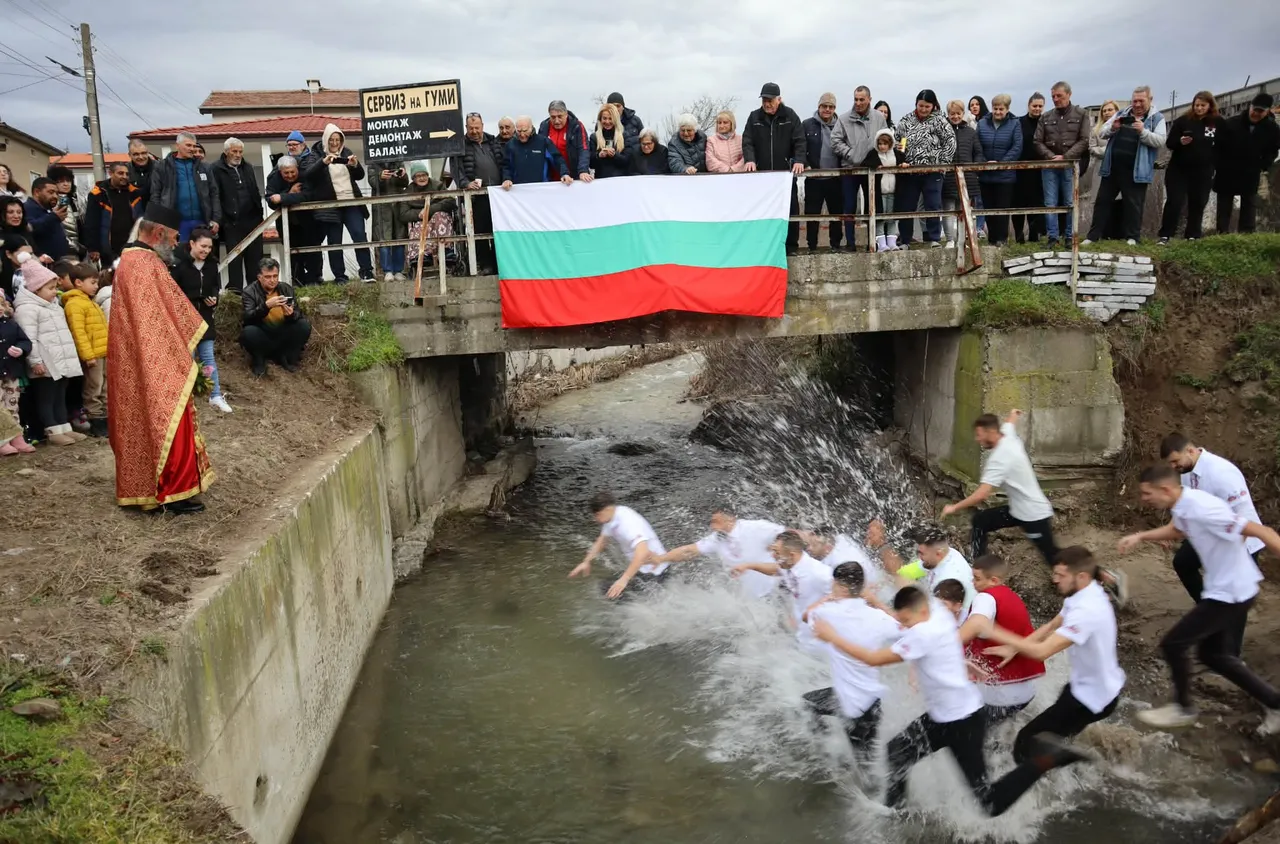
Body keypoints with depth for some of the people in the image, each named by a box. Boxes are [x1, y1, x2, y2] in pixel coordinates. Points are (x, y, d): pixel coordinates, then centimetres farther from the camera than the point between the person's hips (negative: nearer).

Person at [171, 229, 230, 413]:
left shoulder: (211, 264, 3)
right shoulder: (179, 264, -15)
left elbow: (216, 285, 16)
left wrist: (214, 298, -4)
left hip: (204, 317, 5)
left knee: (208, 356, 6)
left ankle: (215, 396, 9)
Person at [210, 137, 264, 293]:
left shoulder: (248, 167, 17)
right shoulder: (216, 169, -3)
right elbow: (214, 197, -8)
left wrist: (259, 213, 15)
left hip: (252, 220, 5)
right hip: (232, 223, -5)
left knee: (255, 258, 7)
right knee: (235, 259, -4)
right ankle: (235, 291, 0)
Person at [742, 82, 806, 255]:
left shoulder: (790, 116, 3)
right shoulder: (754, 117, 7)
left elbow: (800, 141, -3)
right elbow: (747, 141, 0)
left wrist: (799, 160, -19)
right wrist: (750, 159, -18)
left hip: (786, 173, -1)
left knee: (791, 209, 2)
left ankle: (791, 246, 10)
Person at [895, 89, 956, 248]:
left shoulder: (938, 120, -1)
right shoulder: (906, 121, 6)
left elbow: (950, 141, -3)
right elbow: (896, 141, 14)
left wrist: (943, 162, -9)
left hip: (932, 171, -2)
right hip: (908, 171, 2)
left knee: (934, 206, 1)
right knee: (906, 206, 6)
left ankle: (934, 238, 10)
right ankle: (904, 240, 16)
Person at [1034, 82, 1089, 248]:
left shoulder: (1080, 115, 3)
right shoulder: (1046, 117, 9)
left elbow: (1084, 141, -3)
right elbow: (1038, 141, 6)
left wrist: (1065, 157, -12)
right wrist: (1051, 156, -9)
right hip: (1049, 165, 2)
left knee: (1070, 203, 1)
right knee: (1050, 204, 2)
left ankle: (1069, 237, 8)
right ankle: (1052, 237, 7)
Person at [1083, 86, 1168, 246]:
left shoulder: (1157, 118, 2)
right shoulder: (1121, 114, 12)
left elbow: (1160, 141, -8)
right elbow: (1102, 134, 8)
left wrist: (1143, 131, -23)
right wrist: (1112, 128, -13)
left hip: (1135, 171, -3)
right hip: (1112, 167, 4)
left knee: (1134, 205, 2)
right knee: (1102, 201, 6)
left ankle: (1133, 237, 10)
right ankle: (1093, 235, 12)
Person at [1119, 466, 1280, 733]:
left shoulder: (1202, 509, -29)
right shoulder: (1182, 507, 1)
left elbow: (1259, 531, -29)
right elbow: (1177, 530, 24)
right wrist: (1140, 537, 11)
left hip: (1230, 593, -10)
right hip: (1225, 590, 10)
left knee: (1173, 643, 0)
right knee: (1214, 655, 20)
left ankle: (1183, 709, 19)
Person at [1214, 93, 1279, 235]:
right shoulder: (1232, 123, -13)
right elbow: (1218, 146, -7)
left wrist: (1262, 167, -5)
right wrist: (1218, 166, -10)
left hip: (1251, 174, 1)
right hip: (1227, 172, -1)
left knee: (1249, 205, 5)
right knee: (1224, 204, 4)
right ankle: (1222, 233, 9)